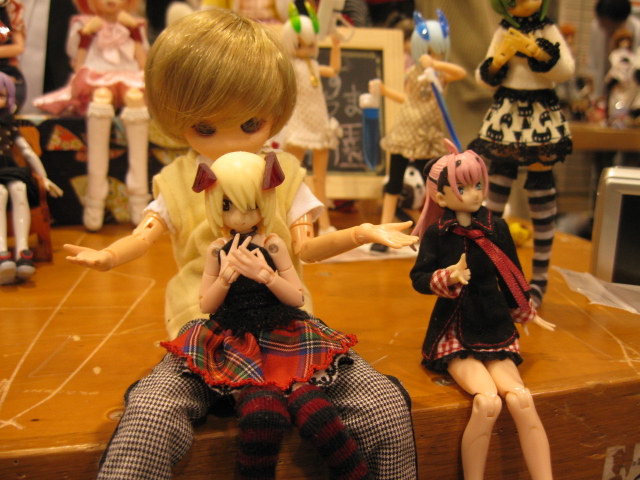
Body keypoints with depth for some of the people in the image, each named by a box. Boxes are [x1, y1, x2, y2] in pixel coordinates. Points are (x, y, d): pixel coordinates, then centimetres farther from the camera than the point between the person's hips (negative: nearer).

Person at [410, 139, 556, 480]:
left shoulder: (497, 228, 2)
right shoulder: (437, 233, -5)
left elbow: (511, 274, 14)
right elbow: (419, 279, -5)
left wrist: (524, 312, 25)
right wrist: (448, 276, -24)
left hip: (494, 328, 3)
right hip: (453, 332, -3)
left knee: (521, 399, -19)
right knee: (488, 401, -24)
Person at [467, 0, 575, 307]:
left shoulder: (548, 31, 0)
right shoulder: (503, 33, 8)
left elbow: (566, 70, -12)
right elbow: (485, 77, 7)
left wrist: (532, 49, -16)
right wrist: (501, 55, -10)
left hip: (541, 119, -3)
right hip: (505, 117, 3)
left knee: (540, 195, 0)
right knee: (496, 187, 4)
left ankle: (540, 278, 11)